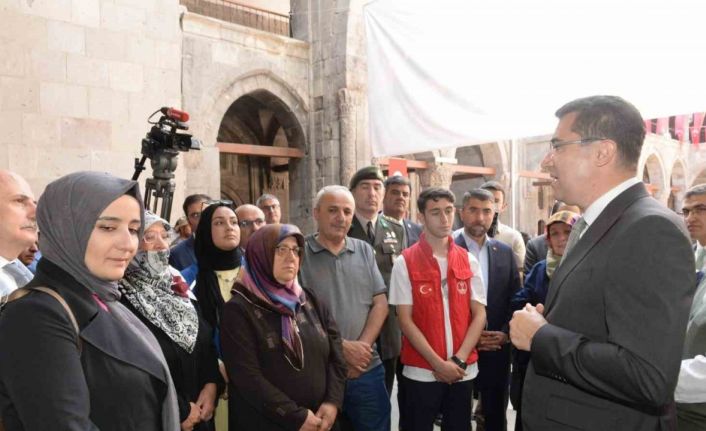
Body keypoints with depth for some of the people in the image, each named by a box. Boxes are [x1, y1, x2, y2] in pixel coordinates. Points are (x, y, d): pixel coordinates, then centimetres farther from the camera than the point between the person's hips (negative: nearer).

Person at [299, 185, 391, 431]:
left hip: (367, 369, 3)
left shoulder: (364, 251, 6)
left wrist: (361, 347, -9)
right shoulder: (300, 254, -6)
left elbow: (380, 303, 4)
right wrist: (343, 348, -12)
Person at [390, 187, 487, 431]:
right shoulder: (405, 262, -6)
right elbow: (405, 320, -8)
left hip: (463, 371, 3)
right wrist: (438, 363, -13)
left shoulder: (468, 261, 4)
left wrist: (458, 360, -9)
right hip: (421, 372, -3)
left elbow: (479, 314, 2)